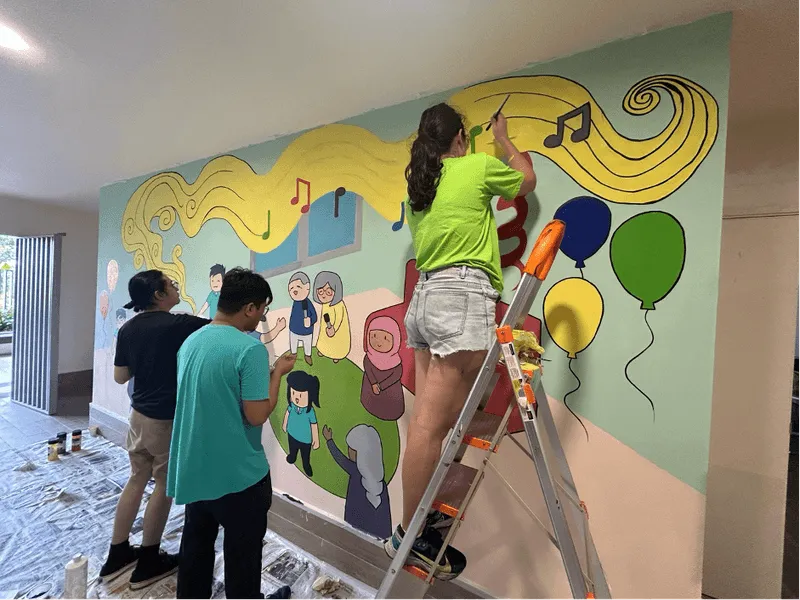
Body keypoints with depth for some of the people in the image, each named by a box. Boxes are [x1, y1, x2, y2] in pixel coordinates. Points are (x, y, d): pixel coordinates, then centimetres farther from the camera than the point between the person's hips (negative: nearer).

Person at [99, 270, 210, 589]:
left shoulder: (128, 329, 2)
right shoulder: (177, 324, -20)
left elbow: (120, 377, 9)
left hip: (139, 413, 7)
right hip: (169, 418, -7)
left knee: (137, 478, 21)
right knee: (165, 485, 10)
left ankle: (117, 555, 35)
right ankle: (148, 563, 26)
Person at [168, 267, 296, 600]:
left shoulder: (190, 342, 1)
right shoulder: (250, 348, -25)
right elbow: (256, 415, -23)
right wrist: (278, 372, -12)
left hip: (194, 469, 7)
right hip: (238, 473, -7)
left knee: (195, 548, 26)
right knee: (242, 555, 15)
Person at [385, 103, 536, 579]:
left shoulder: (417, 184, 22)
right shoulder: (479, 166, 7)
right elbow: (527, 182, 25)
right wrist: (504, 141, 42)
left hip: (425, 296, 8)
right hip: (463, 295, -7)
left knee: (430, 419, 8)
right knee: (433, 423, -6)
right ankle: (410, 534, 6)